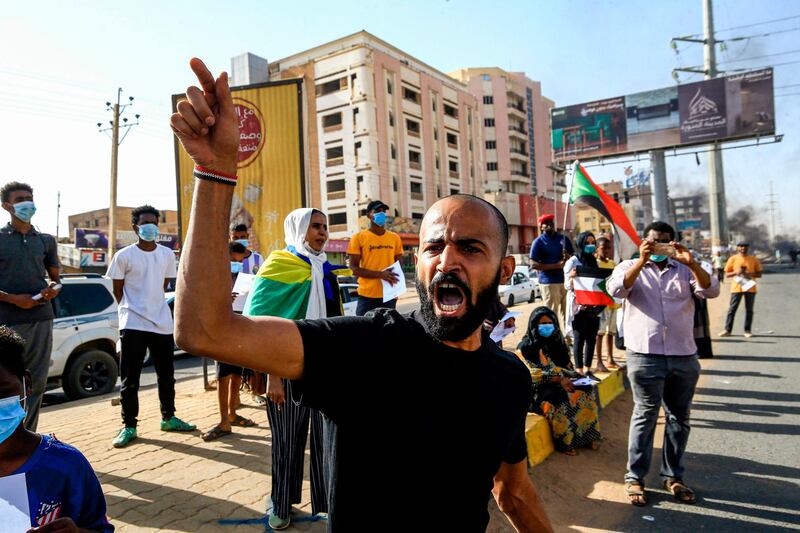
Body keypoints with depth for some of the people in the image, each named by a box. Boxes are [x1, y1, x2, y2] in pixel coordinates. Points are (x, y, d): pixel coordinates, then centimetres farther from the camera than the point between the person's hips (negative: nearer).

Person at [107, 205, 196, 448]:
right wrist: (131, 310, 4)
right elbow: (118, 291, 3)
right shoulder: (124, 256, -4)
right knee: (130, 378, 2)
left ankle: (168, 417, 28)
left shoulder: (167, 254, 6)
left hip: (162, 323, 4)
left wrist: (152, 305, 12)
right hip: (133, 325, -4)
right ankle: (129, 426, 13)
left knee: (166, 375, 13)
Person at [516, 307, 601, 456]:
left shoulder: (557, 342, 13)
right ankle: (564, 442, -15)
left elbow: (569, 368, 17)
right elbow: (531, 374, -16)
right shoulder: (526, 346, -6)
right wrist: (558, 379, -24)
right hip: (539, 390, -6)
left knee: (586, 399, -19)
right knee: (562, 406, -33)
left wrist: (572, 379, -6)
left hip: (562, 385, 6)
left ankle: (587, 436, -6)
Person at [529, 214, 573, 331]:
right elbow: (534, 264, -11)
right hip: (549, 282, -5)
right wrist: (557, 265, -16)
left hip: (566, 280, 5)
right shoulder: (538, 242, -3)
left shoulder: (563, 239, 12)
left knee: (568, 312, 11)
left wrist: (568, 258, -6)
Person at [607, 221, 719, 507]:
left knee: (679, 418, 12)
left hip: (684, 356, 4)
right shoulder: (629, 267, 5)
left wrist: (691, 262, -16)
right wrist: (642, 260, -22)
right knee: (645, 416, 1)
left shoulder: (684, 269, 12)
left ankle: (673, 476, 26)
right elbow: (616, 290, -15)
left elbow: (711, 291, -3)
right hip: (645, 356, -3)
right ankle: (635, 478, 11)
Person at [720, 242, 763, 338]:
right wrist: (735, 272, -16)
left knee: (749, 310, 5)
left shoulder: (754, 259, 4)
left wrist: (750, 274, -14)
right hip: (736, 288, -1)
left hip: (750, 288, 1)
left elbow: (759, 274, 5)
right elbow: (727, 274, 3)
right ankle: (727, 330, 3)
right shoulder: (733, 259, 2)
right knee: (732, 309, -1)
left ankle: (747, 330, 12)